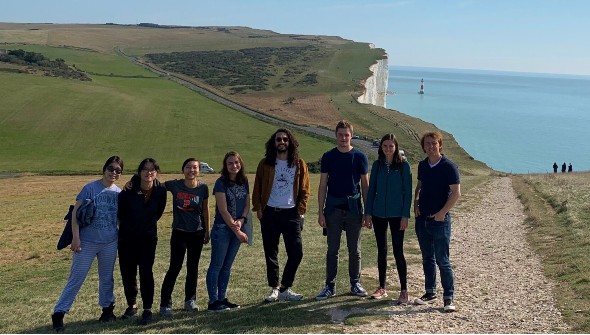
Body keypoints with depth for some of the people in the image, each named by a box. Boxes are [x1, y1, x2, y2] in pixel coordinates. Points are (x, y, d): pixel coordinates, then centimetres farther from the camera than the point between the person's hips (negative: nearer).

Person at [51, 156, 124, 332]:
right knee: (76, 278, 0)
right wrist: (76, 237, -14)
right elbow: (76, 213, -9)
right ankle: (59, 313, 9)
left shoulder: (119, 192, 3)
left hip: (110, 243, 4)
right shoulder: (90, 188, -9)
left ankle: (107, 308, 29)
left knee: (107, 277, 15)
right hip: (87, 242, -3)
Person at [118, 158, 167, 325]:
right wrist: (128, 224, 8)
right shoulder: (129, 191, -15)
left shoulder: (160, 191, -10)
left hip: (148, 237, 0)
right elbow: (119, 212, 0)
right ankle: (132, 305, 26)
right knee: (127, 272, 8)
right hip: (127, 237, 1)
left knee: (146, 273, -5)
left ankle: (148, 309, 5)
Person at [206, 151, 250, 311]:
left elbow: (247, 204, 11)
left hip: (237, 229, 6)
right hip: (222, 229, -6)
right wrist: (237, 231, -13)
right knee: (216, 266, 1)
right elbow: (223, 210, -14)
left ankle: (222, 298, 21)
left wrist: (242, 220, -9)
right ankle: (213, 301, 8)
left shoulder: (244, 181, 7)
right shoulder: (221, 183, -11)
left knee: (227, 266, 13)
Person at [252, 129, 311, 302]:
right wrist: (258, 209, -2)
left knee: (296, 253, -6)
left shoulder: (299, 164, 4)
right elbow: (257, 189, 7)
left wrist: (300, 211, -3)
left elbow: (304, 190, 6)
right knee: (271, 253, 6)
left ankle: (285, 288, 9)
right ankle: (274, 288, 18)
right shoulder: (265, 164, 5)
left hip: (291, 214, 0)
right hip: (269, 214, 0)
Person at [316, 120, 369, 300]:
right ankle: (330, 286, 13)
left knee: (355, 249, 8)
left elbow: (365, 185, 5)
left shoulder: (359, 157, 2)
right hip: (333, 208, 0)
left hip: (353, 208, 0)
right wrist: (320, 212, -1)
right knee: (332, 249, 5)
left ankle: (355, 283, 21)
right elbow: (323, 185, 4)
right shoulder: (328, 157, 3)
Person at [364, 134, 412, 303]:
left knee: (398, 251, -3)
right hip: (378, 213, 4)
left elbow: (407, 191, -5)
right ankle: (382, 288, 20)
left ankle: (404, 290, 6)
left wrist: (405, 215, -10)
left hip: (396, 214, -4)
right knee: (381, 251, 11)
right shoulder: (377, 165, 6)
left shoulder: (403, 165, -4)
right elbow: (371, 189, 8)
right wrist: (368, 213, 3)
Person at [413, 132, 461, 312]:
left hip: (440, 219, -6)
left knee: (442, 260, -4)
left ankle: (448, 298, 4)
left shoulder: (449, 166, -9)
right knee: (427, 258, 14)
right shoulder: (422, 165, 9)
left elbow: (456, 193, -11)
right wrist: (416, 203, 5)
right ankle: (430, 293, 25)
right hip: (422, 218, 6)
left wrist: (442, 213, -15)